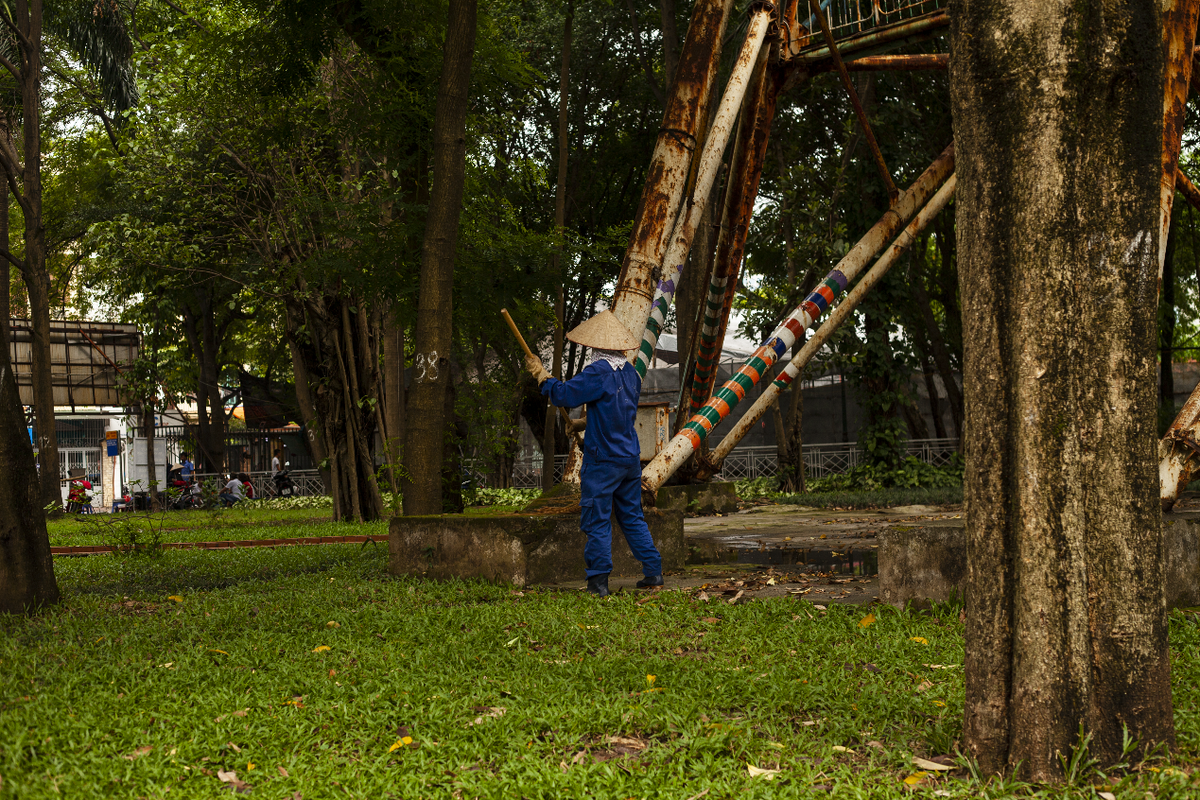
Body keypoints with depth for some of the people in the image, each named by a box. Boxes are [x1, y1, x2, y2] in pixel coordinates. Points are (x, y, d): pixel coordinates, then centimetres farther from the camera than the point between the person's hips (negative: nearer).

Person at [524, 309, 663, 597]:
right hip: (631, 457, 7)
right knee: (632, 516, 16)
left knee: (597, 520, -1)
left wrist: (541, 375, -3)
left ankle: (598, 581, 0)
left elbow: (565, 394, -17)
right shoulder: (631, 373, 8)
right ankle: (653, 571, 16)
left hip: (603, 458, -7)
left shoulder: (598, 372, -16)